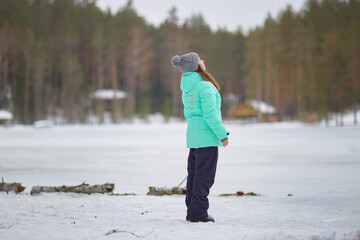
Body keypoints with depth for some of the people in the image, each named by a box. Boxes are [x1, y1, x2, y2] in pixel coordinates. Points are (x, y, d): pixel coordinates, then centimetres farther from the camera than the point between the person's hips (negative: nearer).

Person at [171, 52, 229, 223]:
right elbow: (210, 114, -18)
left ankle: (192, 211, 18)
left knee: (194, 175, 13)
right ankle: (198, 213, -2)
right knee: (204, 176, -3)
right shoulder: (205, 87, -16)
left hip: (193, 136, 9)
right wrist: (222, 134, -12)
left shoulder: (187, 87, 11)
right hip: (207, 137, -9)